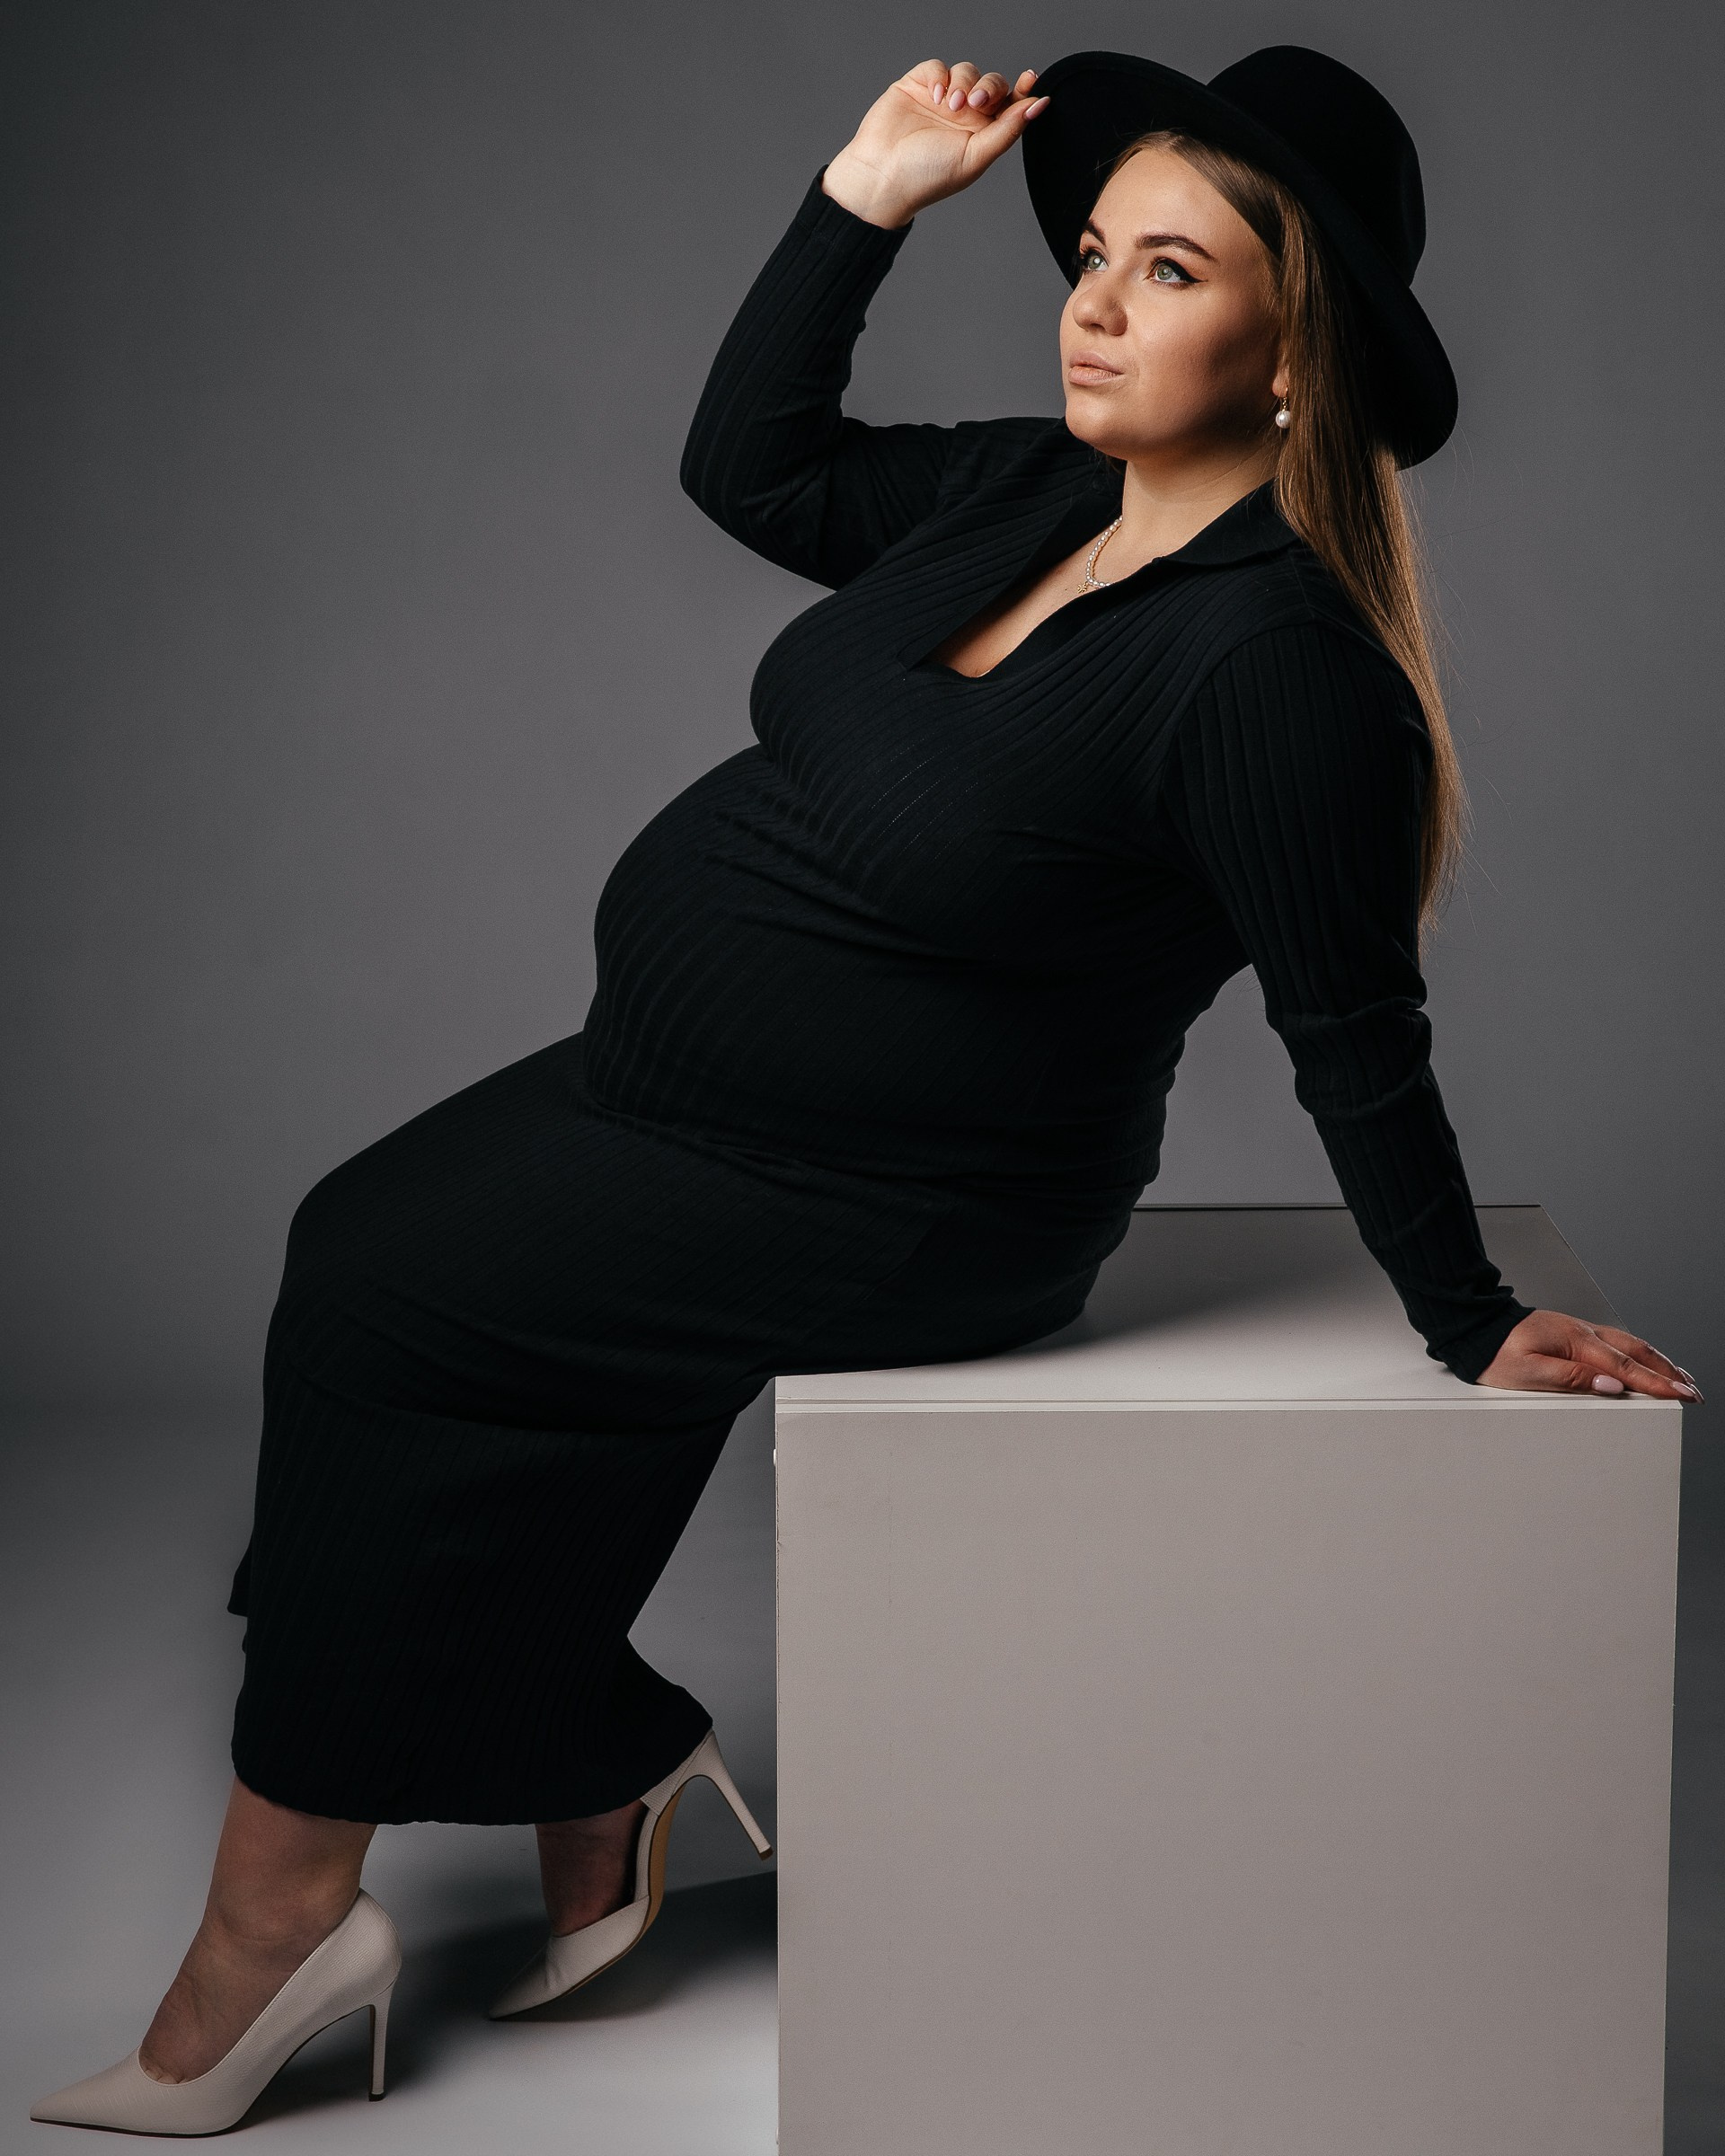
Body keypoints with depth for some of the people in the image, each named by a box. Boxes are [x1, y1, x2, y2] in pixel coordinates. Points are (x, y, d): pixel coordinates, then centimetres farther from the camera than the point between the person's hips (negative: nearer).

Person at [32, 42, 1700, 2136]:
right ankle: (590, 1797, 15)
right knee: (363, 1243, 6)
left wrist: (1477, 1330, -13)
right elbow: (746, 465, 12)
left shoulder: (1278, 667, -25)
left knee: (380, 1308, -8)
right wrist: (863, 200, 3)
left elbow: (1354, 1042, -18)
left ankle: (274, 1925, 9)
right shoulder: (1024, 492, 1)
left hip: (874, 1209, -9)